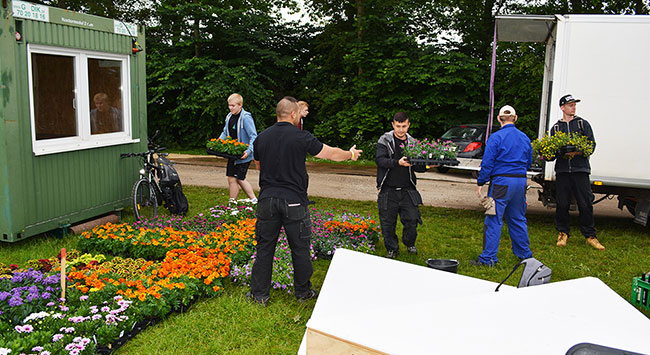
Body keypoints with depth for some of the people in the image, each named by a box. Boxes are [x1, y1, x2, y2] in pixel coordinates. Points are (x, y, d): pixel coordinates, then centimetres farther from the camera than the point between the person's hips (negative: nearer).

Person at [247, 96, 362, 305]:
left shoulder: (261, 138, 5)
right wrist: (351, 153, 22)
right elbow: (331, 154, 3)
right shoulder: (301, 137, -8)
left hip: (267, 200, 4)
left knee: (265, 248, 11)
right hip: (294, 202, -3)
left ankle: (259, 294, 17)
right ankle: (303, 292, 24)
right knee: (300, 249, 10)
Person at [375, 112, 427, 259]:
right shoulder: (384, 140, -1)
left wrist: (426, 166, -12)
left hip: (407, 190, 2)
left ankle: (410, 244, 28)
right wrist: (397, 163, -32)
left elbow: (417, 167, 9)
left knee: (412, 219, -1)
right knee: (388, 222, 4)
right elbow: (379, 159, -17)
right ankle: (392, 249, 26)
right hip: (388, 191, -2)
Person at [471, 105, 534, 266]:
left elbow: (487, 163, -11)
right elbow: (529, 162, 19)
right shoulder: (525, 138, 11)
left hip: (501, 182, -6)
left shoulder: (496, 137, -9)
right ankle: (524, 254, 28)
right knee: (518, 219, 18)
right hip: (521, 181, 6)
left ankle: (488, 258, 0)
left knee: (494, 220, -2)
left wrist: (480, 183, -4)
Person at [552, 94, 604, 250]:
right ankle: (562, 233, 16)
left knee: (585, 204, -2)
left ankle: (590, 236, 8)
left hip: (580, 169, -1)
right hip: (562, 170, 1)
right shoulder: (556, 127, 14)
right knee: (562, 204, 1)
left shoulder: (583, 124, 10)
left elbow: (591, 144, 2)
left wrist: (577, 152, -15)